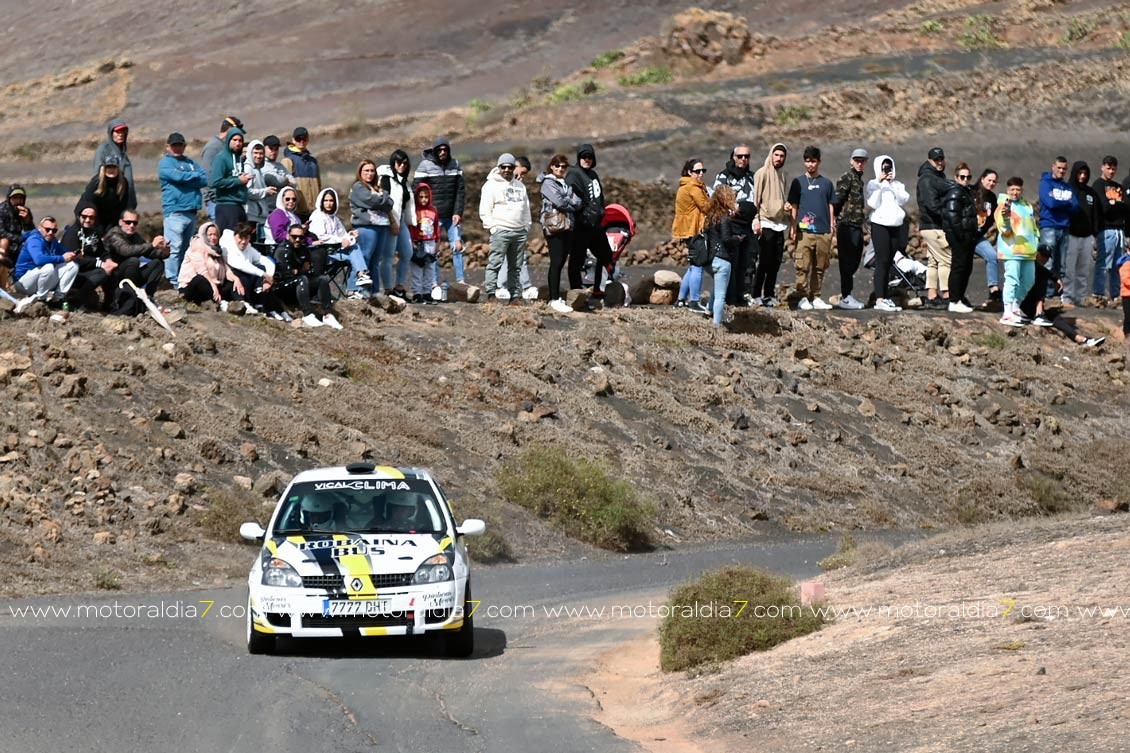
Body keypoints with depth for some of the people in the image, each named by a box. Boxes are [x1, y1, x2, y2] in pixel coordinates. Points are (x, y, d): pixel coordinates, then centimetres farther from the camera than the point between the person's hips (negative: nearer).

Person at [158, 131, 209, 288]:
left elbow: (205, 180, 6)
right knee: (174, 247, -11)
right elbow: (178, 176, -14)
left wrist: (185, 179, -7)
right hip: (175, 210, -6)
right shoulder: (165, 163, 4)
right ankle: (173, 281, -12)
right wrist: (196, 175, 2)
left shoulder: (190, 162, 21)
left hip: (191, 210, 6)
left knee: (186, 248, 9)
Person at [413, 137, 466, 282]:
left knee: (458, 246, 0)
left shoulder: (455, 165, 6)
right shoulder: (425, 165, -4)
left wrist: (458, 213, -3)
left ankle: (460, 280, 7)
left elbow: (461, 191, 7)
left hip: (452, 215, 3)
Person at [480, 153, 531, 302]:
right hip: (500, 231, -6)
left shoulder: (520, 186, 20)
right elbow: (485, 210, -5)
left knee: (516, 267, 8)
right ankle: (490, 294, -14)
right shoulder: (491, 185, 0)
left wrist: (526, 228, 16)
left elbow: (526, 210, 24)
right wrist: (492, 228, -12)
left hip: (520, 232, 6)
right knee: (495, 263, -13)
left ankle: (515, 296, 11)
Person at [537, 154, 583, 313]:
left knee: (567, 261, 6)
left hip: (567, 226, 7)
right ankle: (554, 299, -12)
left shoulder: (566, 183, 21)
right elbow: (559, 202, -14)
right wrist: (572, 203, 1)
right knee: (557, 263, -11)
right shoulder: (548, 182, -3)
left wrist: (567, 201, -7)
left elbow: (578, 202, 11)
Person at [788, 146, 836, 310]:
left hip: (823, 232, 2)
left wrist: (832, 227, 8)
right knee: (803, 267, -8)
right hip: (804, 232, -2)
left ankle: (816, 297, 13)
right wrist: (793, 227, -1)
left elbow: (831, 206, 15)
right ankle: (803, 298, -5)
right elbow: (793, 206, 8)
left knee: (820, 267, 5)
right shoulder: (798, 182, 8)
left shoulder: (826, 183, 13)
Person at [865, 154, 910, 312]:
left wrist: (892, 185, -9)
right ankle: (879, 300, -13)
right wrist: (880, 184, -11)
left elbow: (904, 200, -3)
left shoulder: (898, 185, 13)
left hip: (896, 225, 5)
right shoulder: (873, 185, 1)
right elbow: (873, 203, -12)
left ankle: (886, 297, 9)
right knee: (882, 261, -10)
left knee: (889, 263, 6)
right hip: (880, 224, -5)